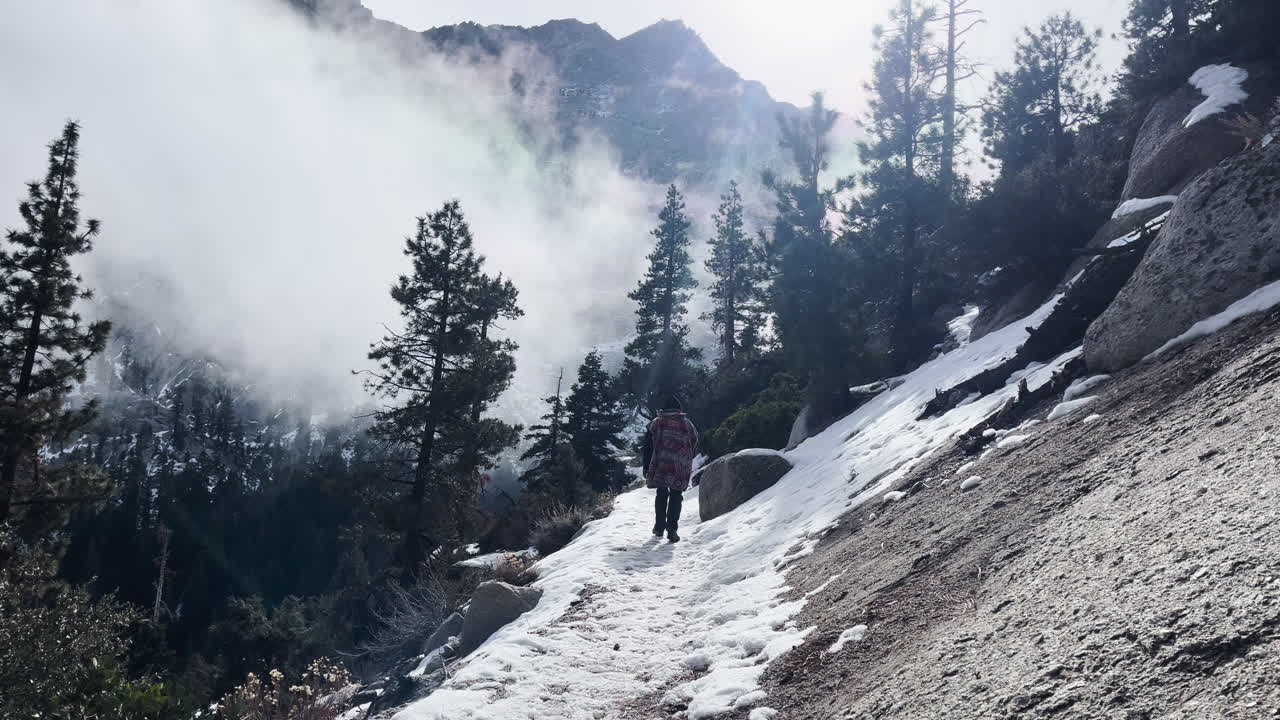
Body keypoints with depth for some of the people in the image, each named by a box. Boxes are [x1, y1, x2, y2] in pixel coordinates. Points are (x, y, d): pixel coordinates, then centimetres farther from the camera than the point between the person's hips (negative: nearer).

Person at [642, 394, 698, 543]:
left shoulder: (656, 423, 7)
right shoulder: (687, 424, 8)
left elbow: (648, 446, 4)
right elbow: (694, 446, 11)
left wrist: (646, 468, 8)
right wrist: (687, 464, 21)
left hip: (659, 465, 1)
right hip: (680, 467, -1)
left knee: (661, 494, 15)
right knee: (675, 496, 4)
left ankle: (659, 527, 17)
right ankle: (672, 530, -4)